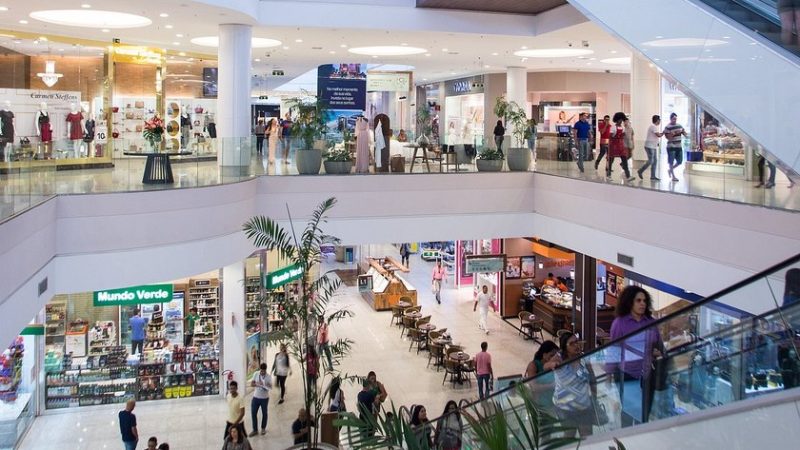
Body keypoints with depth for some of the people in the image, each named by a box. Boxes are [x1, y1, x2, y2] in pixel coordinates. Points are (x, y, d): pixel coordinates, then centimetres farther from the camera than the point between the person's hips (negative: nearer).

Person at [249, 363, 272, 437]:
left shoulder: (268, 376, -12)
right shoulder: (256, 374, -6)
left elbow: (270, 387, -14)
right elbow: (251, 384, -5)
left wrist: (266, 385, -36)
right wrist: (258, 384, -24)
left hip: (265, 398, -2)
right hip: (256, 397, 2)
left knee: (264, 413, 13)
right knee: (253, 413, 2)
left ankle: (263, 428, 33)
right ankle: (255, 430, 15)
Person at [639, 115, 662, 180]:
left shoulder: (654, 126, 17)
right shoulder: (653, 126, -14)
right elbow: (659, 135, -16)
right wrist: (663, 132, 1)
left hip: (653, 147, 10)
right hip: (649, 146, -10)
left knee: (655, 161, 6)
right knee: (650, 161, -10)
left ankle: (653, 176, 7)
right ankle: (640, 171, 4)